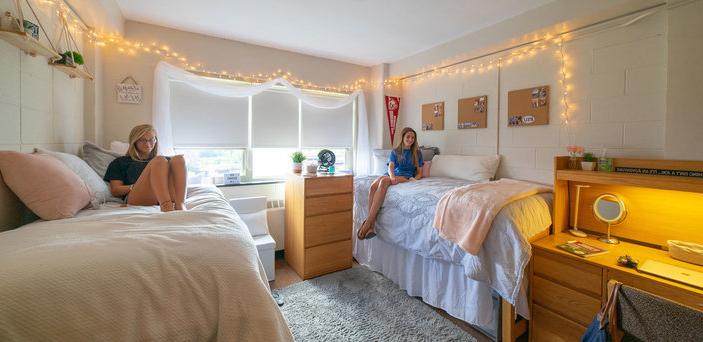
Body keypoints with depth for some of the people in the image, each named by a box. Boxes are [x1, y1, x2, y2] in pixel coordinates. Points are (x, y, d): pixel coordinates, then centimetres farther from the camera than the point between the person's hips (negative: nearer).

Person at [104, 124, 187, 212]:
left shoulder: (166, 159, 32)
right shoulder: (120, 162, 26)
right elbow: (115, 191, 13)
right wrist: (139, 185, -5)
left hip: (167, 194, 2)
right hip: (136, 198, -2)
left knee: (178, 159, -21)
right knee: (159, 160, -25)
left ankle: (179, 204, -42)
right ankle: (167, 205, -49)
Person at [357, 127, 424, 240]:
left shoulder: (417, 153, 17)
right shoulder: (395, 151, 19)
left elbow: (420, 172, 14)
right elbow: (391, 167, 3)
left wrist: (414, 179, -10)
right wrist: (392, 177, -20)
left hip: (406, 177, -3)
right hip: (392, 175, 3)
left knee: (384, 180, -37)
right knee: (373, 186, -33)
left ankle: (368, 222, -41)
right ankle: (371, 226, -36)